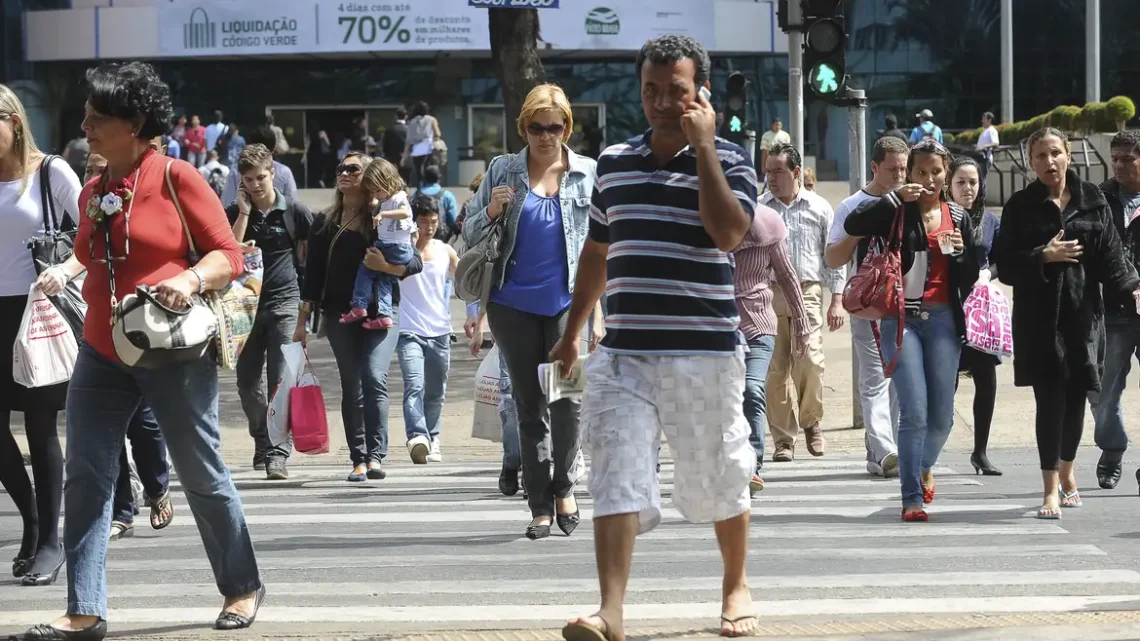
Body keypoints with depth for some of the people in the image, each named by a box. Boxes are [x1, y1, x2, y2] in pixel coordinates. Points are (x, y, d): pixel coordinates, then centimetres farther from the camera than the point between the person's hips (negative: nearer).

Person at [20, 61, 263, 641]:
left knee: (202, 476, 5)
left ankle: (243, 588, 24)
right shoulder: (93, 191, 10)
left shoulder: (175, 178, -9)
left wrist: (191, 280, -25)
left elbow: (228, 254, -8)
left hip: (175, 353, -6)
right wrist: (64, 271, 2)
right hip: (102, 352, 6)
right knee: (85, 477, -4)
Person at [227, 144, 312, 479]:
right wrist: (244, 213, -9)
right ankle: (263, 444, 26)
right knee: (248, 382, 7)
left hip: (284, 303, -3)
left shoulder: (294, 211, 1)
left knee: (281, 381, -12)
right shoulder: (234, 213, 6)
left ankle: (278, 453, -14)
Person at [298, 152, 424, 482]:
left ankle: (375, 455, -20)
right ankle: (359, 460, 6)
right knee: (351, 386, 3)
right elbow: (313, 273, 12)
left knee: (374, 378, -18)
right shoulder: (324, 222, 11)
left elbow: (416, 261, -1)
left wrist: (388, 266, -21)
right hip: (339, 314, 3)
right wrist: (302, 320, 8)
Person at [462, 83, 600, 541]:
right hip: (513, 304, 2)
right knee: (529, 406, 5)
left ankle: (564, 486, 2)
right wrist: (492, 214, -10)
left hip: (569, 302, -1)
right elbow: (469, 235, 12)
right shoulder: (502, 171, 8)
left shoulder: (588, 174, 6)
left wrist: (599, 312, 0)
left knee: (567, 394, -17)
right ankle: (540, 506, 12)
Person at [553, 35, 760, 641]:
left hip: (705, 355, -2)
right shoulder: (613, 162, 11)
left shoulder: (727, 161, -1)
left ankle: (736, 588, 33)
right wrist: (570, 334, 23)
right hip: (623, 355, 3)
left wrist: (703, 145, -17)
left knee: (720, 482, 11)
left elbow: (729, 232, -21)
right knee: (617, 480, -11)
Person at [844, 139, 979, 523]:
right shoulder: (897, 213, 2)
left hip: (942, 319, 3)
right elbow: (853, 226, -16)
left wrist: (960, 253, -6)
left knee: (942, 415, 6)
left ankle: (925, 466, 37)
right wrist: (896, 199, -19)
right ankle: (912, 498, -6)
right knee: (914, 412, -10)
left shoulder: (958, 218, 12)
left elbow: (970, 277, 14)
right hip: (901, 318, -3)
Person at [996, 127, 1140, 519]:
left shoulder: (1092, 201, 7)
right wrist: (1043, 257, -14)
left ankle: (1066, 472, 31)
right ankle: (1052, 491, -3)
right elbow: (1006, 267, 0)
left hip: (1083, 314, 2)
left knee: (1076, 397, 7)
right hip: (1039, 317, -2)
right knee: (1050, 398, -8)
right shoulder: (1020, 207, 3)